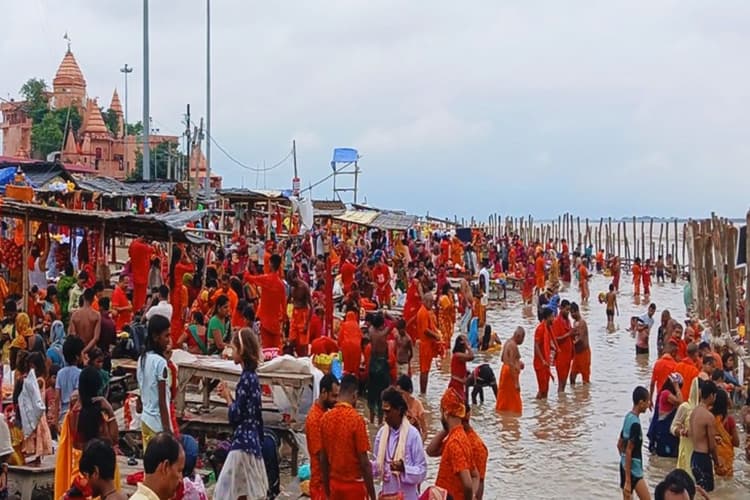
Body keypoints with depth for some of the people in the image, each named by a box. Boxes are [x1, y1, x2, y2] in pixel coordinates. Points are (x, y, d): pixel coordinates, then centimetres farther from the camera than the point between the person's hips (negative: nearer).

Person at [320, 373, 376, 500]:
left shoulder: (326, 417, 0)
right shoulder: (356, 419, -17)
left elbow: (323, 459, 6)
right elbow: (364, 462, -17)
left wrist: (327, 489, 16)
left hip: (335, 484, 6)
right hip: (354, 484, -6)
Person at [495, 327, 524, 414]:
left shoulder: (508, 343, 11)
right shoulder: (513, 346, -18)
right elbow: (511, 364, -24)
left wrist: (518, 363, 15)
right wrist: (516, 383, -25)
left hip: (505, 369, 10)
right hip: (511, 372, -10)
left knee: (504, 398, 15)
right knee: (513, 400, -6)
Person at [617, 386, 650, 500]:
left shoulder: (628, 417, 8)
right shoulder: (635, 423, -19)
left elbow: (619, 444, 17)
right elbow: (628, 451, -22)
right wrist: (628, 481, -21)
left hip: (624, 467, 9)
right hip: (633, 470, -9)